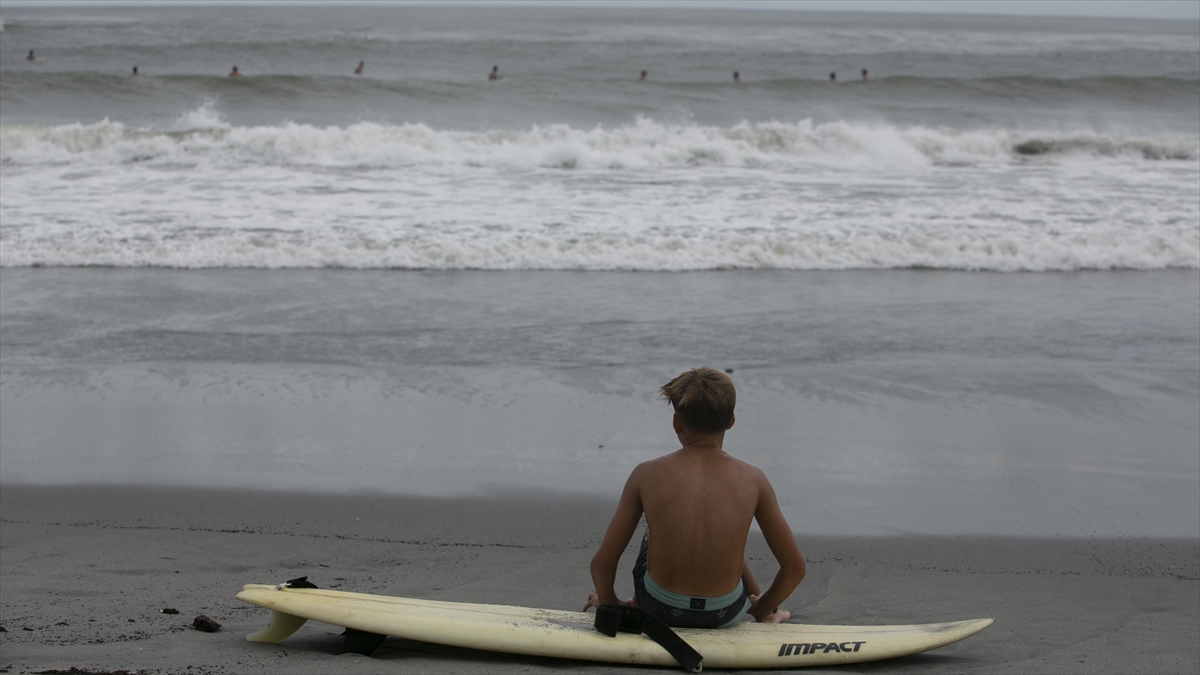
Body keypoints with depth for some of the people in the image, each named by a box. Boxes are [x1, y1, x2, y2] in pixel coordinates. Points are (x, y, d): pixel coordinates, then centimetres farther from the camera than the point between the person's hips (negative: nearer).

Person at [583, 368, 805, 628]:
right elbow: (794, 567, -4)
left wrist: (609, 604, 14)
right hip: (725, 614, 0)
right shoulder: (751, 480, -10)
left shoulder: (646, 475, -11)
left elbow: (601, 564, -8)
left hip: (658, 609, 0)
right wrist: (762, 609, 16)